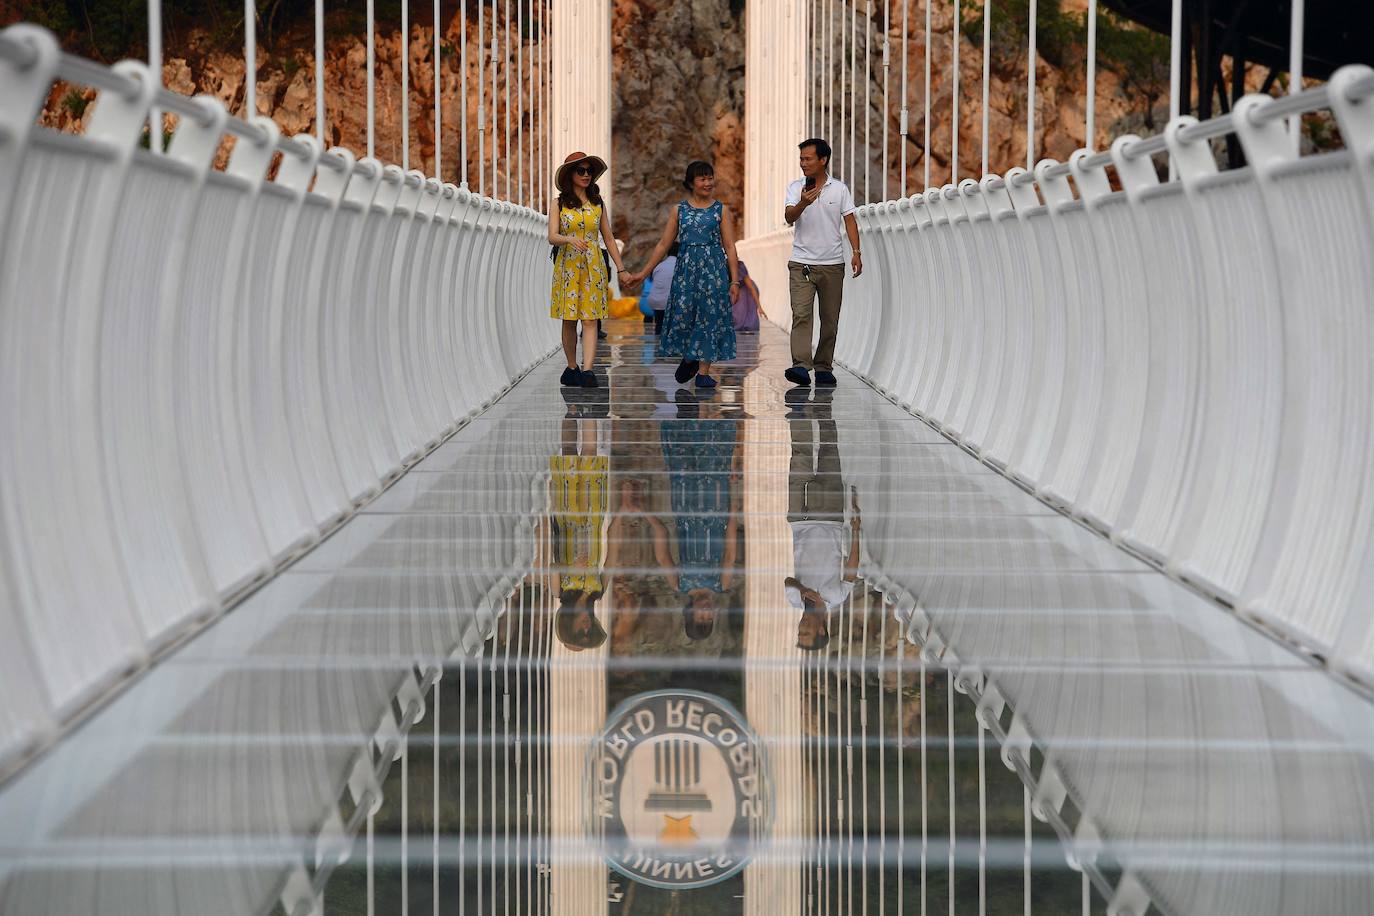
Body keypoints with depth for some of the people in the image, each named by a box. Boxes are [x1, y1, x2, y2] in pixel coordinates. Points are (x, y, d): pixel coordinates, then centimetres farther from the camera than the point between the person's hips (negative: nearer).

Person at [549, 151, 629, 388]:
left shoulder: (598, 204, 10)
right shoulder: (559, 204, 3)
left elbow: (609, 237, 13)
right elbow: (552, 237, -8)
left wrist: (621, 268, 8)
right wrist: (570, 238, -29)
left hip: (593, 266, 1)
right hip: (567, 266, -1)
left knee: (590, 320, -9)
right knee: (569, 320, 3)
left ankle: (587, 371, -17)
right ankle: (572, 368, 17)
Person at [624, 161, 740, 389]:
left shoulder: (721, 210, 5)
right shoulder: (679, 210, 8)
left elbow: (730, 247, 2)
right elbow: (664, 244, 10)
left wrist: (735, 280, -5)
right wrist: (643, 273, 8)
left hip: (714, 268, -1)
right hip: (685, 268, 1)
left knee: (710, 315, -3)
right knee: (683, 312, -3)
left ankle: (704, 371, 3)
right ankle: (688, 359, 23)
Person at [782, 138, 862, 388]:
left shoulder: (839, 189, 5)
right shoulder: (796, 188, 2)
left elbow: (849, 220, 5)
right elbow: (789, 217, -11)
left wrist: (856, 252, -6)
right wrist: (803, 203, -32)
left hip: (832, 264, 2)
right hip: (802, 263, -2)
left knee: (830, 319, 6)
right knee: (801, 314, -15)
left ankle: (823, 367, 16)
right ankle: (801, 366, -24)